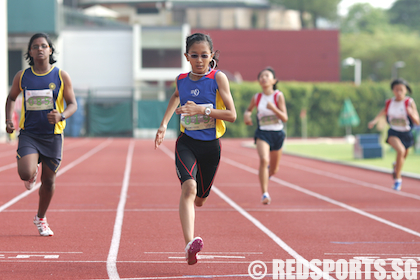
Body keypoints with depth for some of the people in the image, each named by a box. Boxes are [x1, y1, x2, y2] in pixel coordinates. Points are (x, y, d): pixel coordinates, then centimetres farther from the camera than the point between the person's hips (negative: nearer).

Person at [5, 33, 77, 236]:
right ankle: (33, 173, 18)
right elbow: (11, 98, 17)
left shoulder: (61, 76, -2)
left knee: (49, 180, 7)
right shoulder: (22, 77, 1)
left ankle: (41, 218, 31)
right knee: (25, 173, -22)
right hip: (28, 134, 0)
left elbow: (73, 104, 1)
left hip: (52, 135, 0)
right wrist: (8, 120, 1)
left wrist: (61, 116, -21)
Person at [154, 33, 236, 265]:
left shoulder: (218, 78, -6)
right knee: (188, 187, -26)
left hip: (210, 145, 0)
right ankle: (189, 244, -39)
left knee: (199, 199, 14)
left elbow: (232, 115, -9)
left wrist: (202, 109, -21)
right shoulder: (181, 80, 4)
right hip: (186, 142, 0)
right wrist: (164, 124, 21)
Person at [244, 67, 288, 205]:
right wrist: (246, 115, -3)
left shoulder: (278, 96, -6)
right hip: (262, 133, -1)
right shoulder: (256, 98, 0)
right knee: (264, 160, -27)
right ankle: (265, 194, -25)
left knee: (274, 170, 13)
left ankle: (266, 174, 52)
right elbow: (248, 109, 20)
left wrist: (273, 108, -27)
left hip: (277, 134, 1)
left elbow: (284, 118, -11)